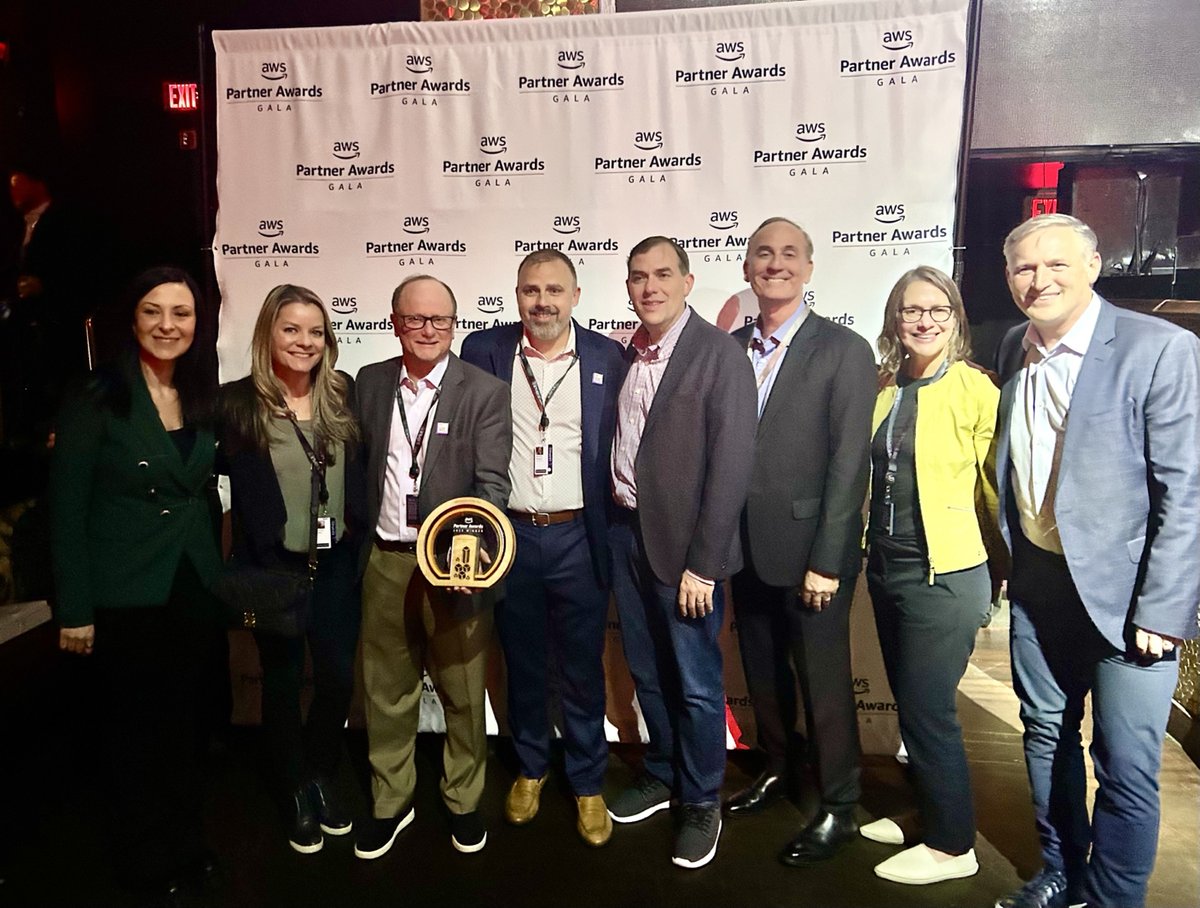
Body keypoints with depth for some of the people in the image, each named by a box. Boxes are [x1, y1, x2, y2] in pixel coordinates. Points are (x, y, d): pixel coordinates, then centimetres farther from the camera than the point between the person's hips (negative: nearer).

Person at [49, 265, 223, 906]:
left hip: (192, 591, 5)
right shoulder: (98, 399, -11)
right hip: (125, 599, -4)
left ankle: (183, 845, 36)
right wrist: (74, 610, -12)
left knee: (183, 725, 16)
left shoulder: (201, 401, 4)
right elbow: (67, 510, -11)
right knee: (133, 730, 10)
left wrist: (218, 580, 8)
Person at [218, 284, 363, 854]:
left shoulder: (344, 394, -1)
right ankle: (296, 792, 35)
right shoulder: (237, 402, -9)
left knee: (338, 677, 8)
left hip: (337, 563, 2)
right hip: (271, 567, -2)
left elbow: (358, 473, 5)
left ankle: (322, 776, 35)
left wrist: (357, 535, 0)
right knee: (283, 680, 13)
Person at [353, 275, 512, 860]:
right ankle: (390, 802, 35)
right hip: (385, 562, 3)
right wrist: (358, 540, 5)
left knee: (462, 693, 10)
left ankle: (462, 801, 32)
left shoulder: (485, 392, -6)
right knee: (386, 691, 15)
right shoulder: (370, 383, 6)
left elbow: (492, 482, -12)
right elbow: (358, 467, 11)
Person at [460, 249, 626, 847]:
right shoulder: (484, 351, 0)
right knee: (522, 664, 17)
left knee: (582, 670, 9)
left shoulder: (608, 358, -2)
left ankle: (588, 784, 28)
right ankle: (530, 768, 38)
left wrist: (616, 534, -3)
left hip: (579, 538, -1)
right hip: (509, 534, 1)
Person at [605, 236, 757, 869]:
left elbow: (731, 462, -15)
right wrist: (611, 524, 0)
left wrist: (702, 563, -17)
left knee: (695, 681, 7)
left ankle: (701, 803, 27)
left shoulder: (719, 353, -11)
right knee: (646, 672, 19)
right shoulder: (625, 354, 7)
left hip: (683, 539, -5)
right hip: (625, 530, 6)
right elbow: (617, 442, 9)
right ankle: (661, 775, 40)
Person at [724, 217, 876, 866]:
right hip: (746, 547, 5)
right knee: (762, 673, 19)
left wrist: (826, 562, -15)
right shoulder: (729, 348, 5)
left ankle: (838, 807, 27)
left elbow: (849, 464, -12)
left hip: (808, 551, -5)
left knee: (824, 681, 8)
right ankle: (777, 768, 42)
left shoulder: (844, 351, -9)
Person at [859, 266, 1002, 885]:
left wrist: (1008, 567, -2)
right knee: (911, 705, 18)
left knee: (927, 711, 2)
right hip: (886, 567, 7)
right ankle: (928, 816, 37)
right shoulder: (884, 386, 6)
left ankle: (952, 845, 22)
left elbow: (997, 483, -7)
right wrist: (861, 547, 13)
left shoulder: (973, 388, -12)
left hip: (944, 573, -6)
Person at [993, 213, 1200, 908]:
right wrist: (1006, 562, 11)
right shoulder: (1016, 350, 4)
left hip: (1124, 591, -6)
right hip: (1038, 581, 6)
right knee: (1046, 734, 19)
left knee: (1126, 769, 3)